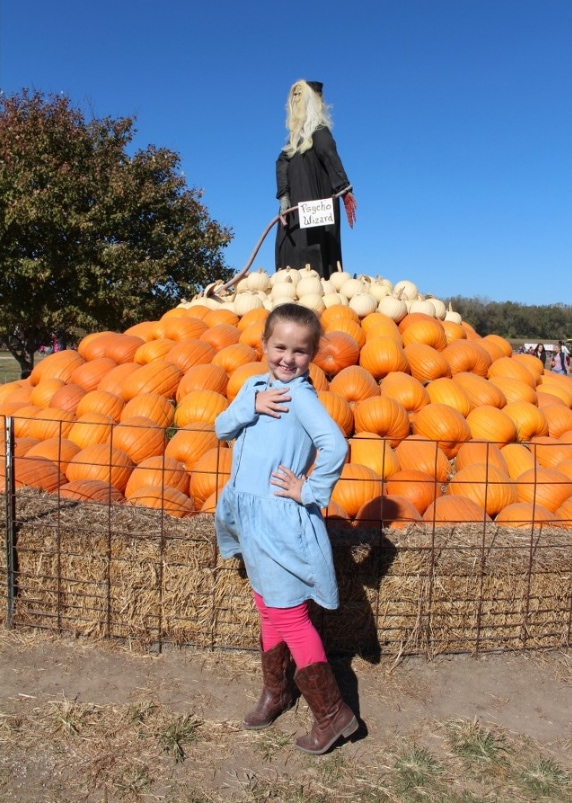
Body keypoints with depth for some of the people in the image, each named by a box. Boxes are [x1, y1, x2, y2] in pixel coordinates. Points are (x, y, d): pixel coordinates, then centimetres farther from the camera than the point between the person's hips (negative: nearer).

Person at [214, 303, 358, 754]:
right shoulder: (255, 386, 8)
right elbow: (222, 429, 0)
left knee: (288, 616, 2)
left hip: (280, 520, -8)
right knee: (268, 612, 21)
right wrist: (252, 406, -16)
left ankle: (332, 712, 18)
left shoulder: (300, 394, -16)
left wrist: (310, 491, -19)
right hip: (250, 516, 8)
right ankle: (276, 692, 40)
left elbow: (335, 446, -29)